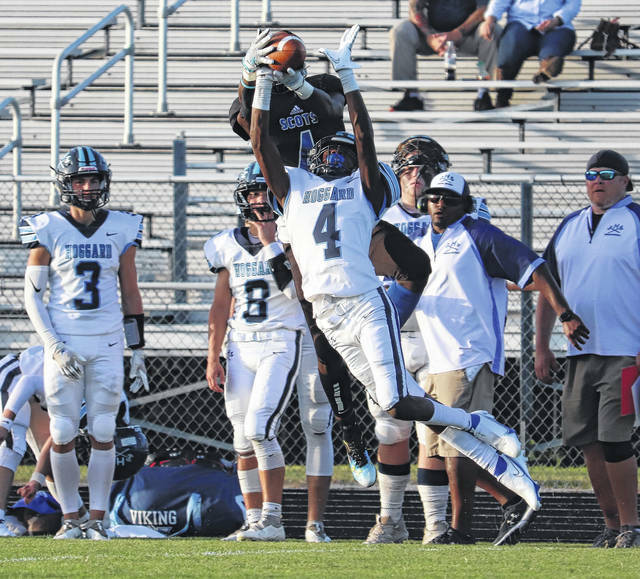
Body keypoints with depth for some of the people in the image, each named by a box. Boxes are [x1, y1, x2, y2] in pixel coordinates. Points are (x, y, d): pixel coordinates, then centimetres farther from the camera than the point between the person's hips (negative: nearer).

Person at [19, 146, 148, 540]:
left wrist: (138, 351, 9)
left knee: (103, 432, -2)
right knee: (63, 433, -2)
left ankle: (97, 519, 4)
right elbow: (33, 294, 0)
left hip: (107, 343, 1)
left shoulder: (120, 229, 6)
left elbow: (131, 294, 11)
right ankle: (70, 519, 7)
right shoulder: (49, 230, -1)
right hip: (63, 342, -1)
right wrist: (54, 346, -9)